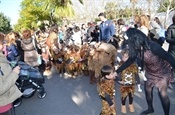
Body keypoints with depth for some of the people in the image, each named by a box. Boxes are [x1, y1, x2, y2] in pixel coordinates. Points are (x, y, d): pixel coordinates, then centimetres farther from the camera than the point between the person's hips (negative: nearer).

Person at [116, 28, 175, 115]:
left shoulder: (153, 47, -36)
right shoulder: (137, 49, -14)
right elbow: (130, 60, -2)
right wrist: (117, 71, -1)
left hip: (162, 72, -7)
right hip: (150, 72, 7)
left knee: (162, 94, -8)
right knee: (147, 90, 16)